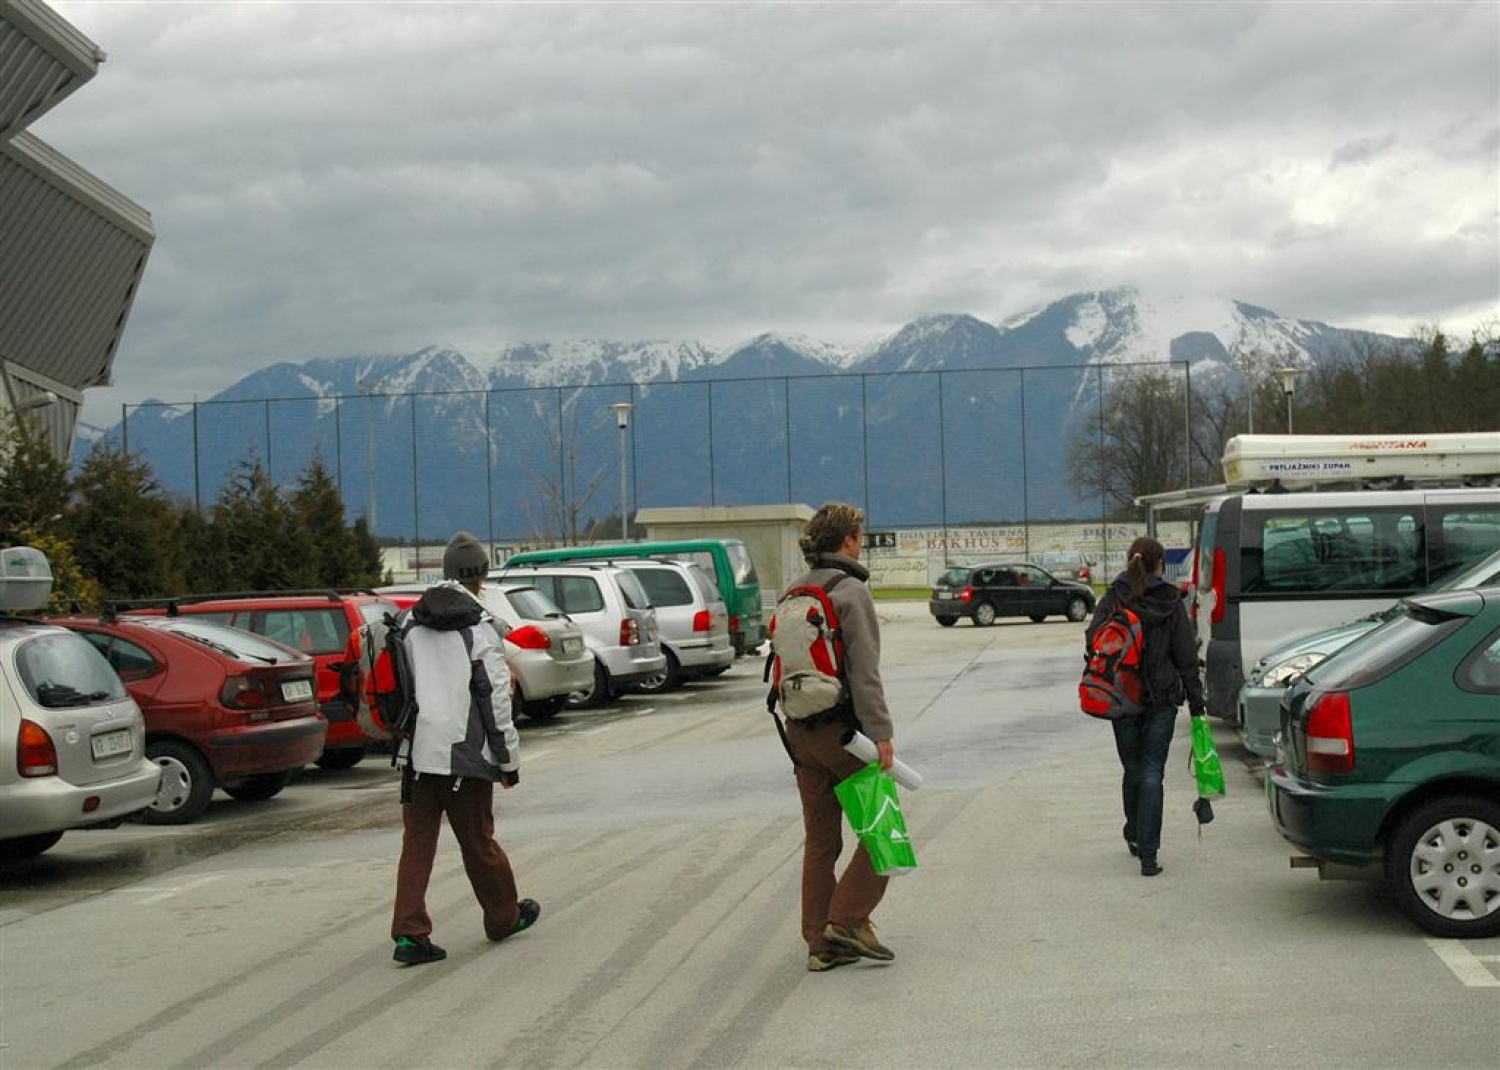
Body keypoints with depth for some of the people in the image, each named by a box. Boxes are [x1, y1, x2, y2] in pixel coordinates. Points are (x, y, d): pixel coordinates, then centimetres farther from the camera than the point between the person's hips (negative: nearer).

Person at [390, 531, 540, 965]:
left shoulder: (412, 623, 8)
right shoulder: (479, 627, -9)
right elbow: (495, 699, -10)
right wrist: (509, 759, -2)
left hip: (418, 753, 4)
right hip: (465, 754, -4)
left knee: (417, 843, 6)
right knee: (478, 840, 10)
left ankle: (410, 934, -1)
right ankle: (504, 917, 29)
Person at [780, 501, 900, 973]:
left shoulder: (793, 593, 10)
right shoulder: (850, 592, -13)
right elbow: (864, 672, -19)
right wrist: (881, 733, -18)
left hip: (800, 731, 7)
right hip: (843, 730, -7)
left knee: (820, 840, 11)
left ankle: (820, 943, 13)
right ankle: (848, 920, -1)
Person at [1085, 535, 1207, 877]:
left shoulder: (1112, 600, -3)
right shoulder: (1171, 602, -3)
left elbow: (1093, 643, -7)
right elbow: (1186, 656, -1)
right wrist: (1196, 700, 5)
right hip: (1162, 699, -1)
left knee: (1133, 770, 18)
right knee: (1152, 774, 0)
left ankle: (1135, 836, 36)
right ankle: (1148, 855, -5)